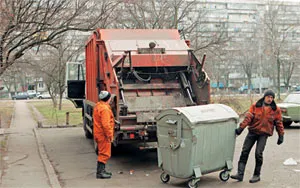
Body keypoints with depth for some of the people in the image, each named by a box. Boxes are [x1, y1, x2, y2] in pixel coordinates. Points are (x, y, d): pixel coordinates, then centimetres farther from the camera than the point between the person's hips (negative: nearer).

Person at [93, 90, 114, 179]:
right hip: (104, 135, -10)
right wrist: (110, 135, -19)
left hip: (98, 134, 10)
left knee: (102, 153, 19)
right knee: (105, 154, -4)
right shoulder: (104, 109, -21)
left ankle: (101, 170, 27)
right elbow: (106, 124, -26)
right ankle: (100, 172, -3)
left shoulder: (98, 106, 12)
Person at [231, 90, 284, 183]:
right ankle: (240, 174, 0)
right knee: (244, 151, -3)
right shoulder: (255, 106, 3)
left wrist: (281, 135, 8)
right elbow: (248, 117, -4)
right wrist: (241, 127, -14)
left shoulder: (276, 110, 3)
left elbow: (279, 123, 10)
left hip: (264, 134, -2)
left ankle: (256, 175, 5)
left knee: (258, 153, -12)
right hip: (252, 131, 2)